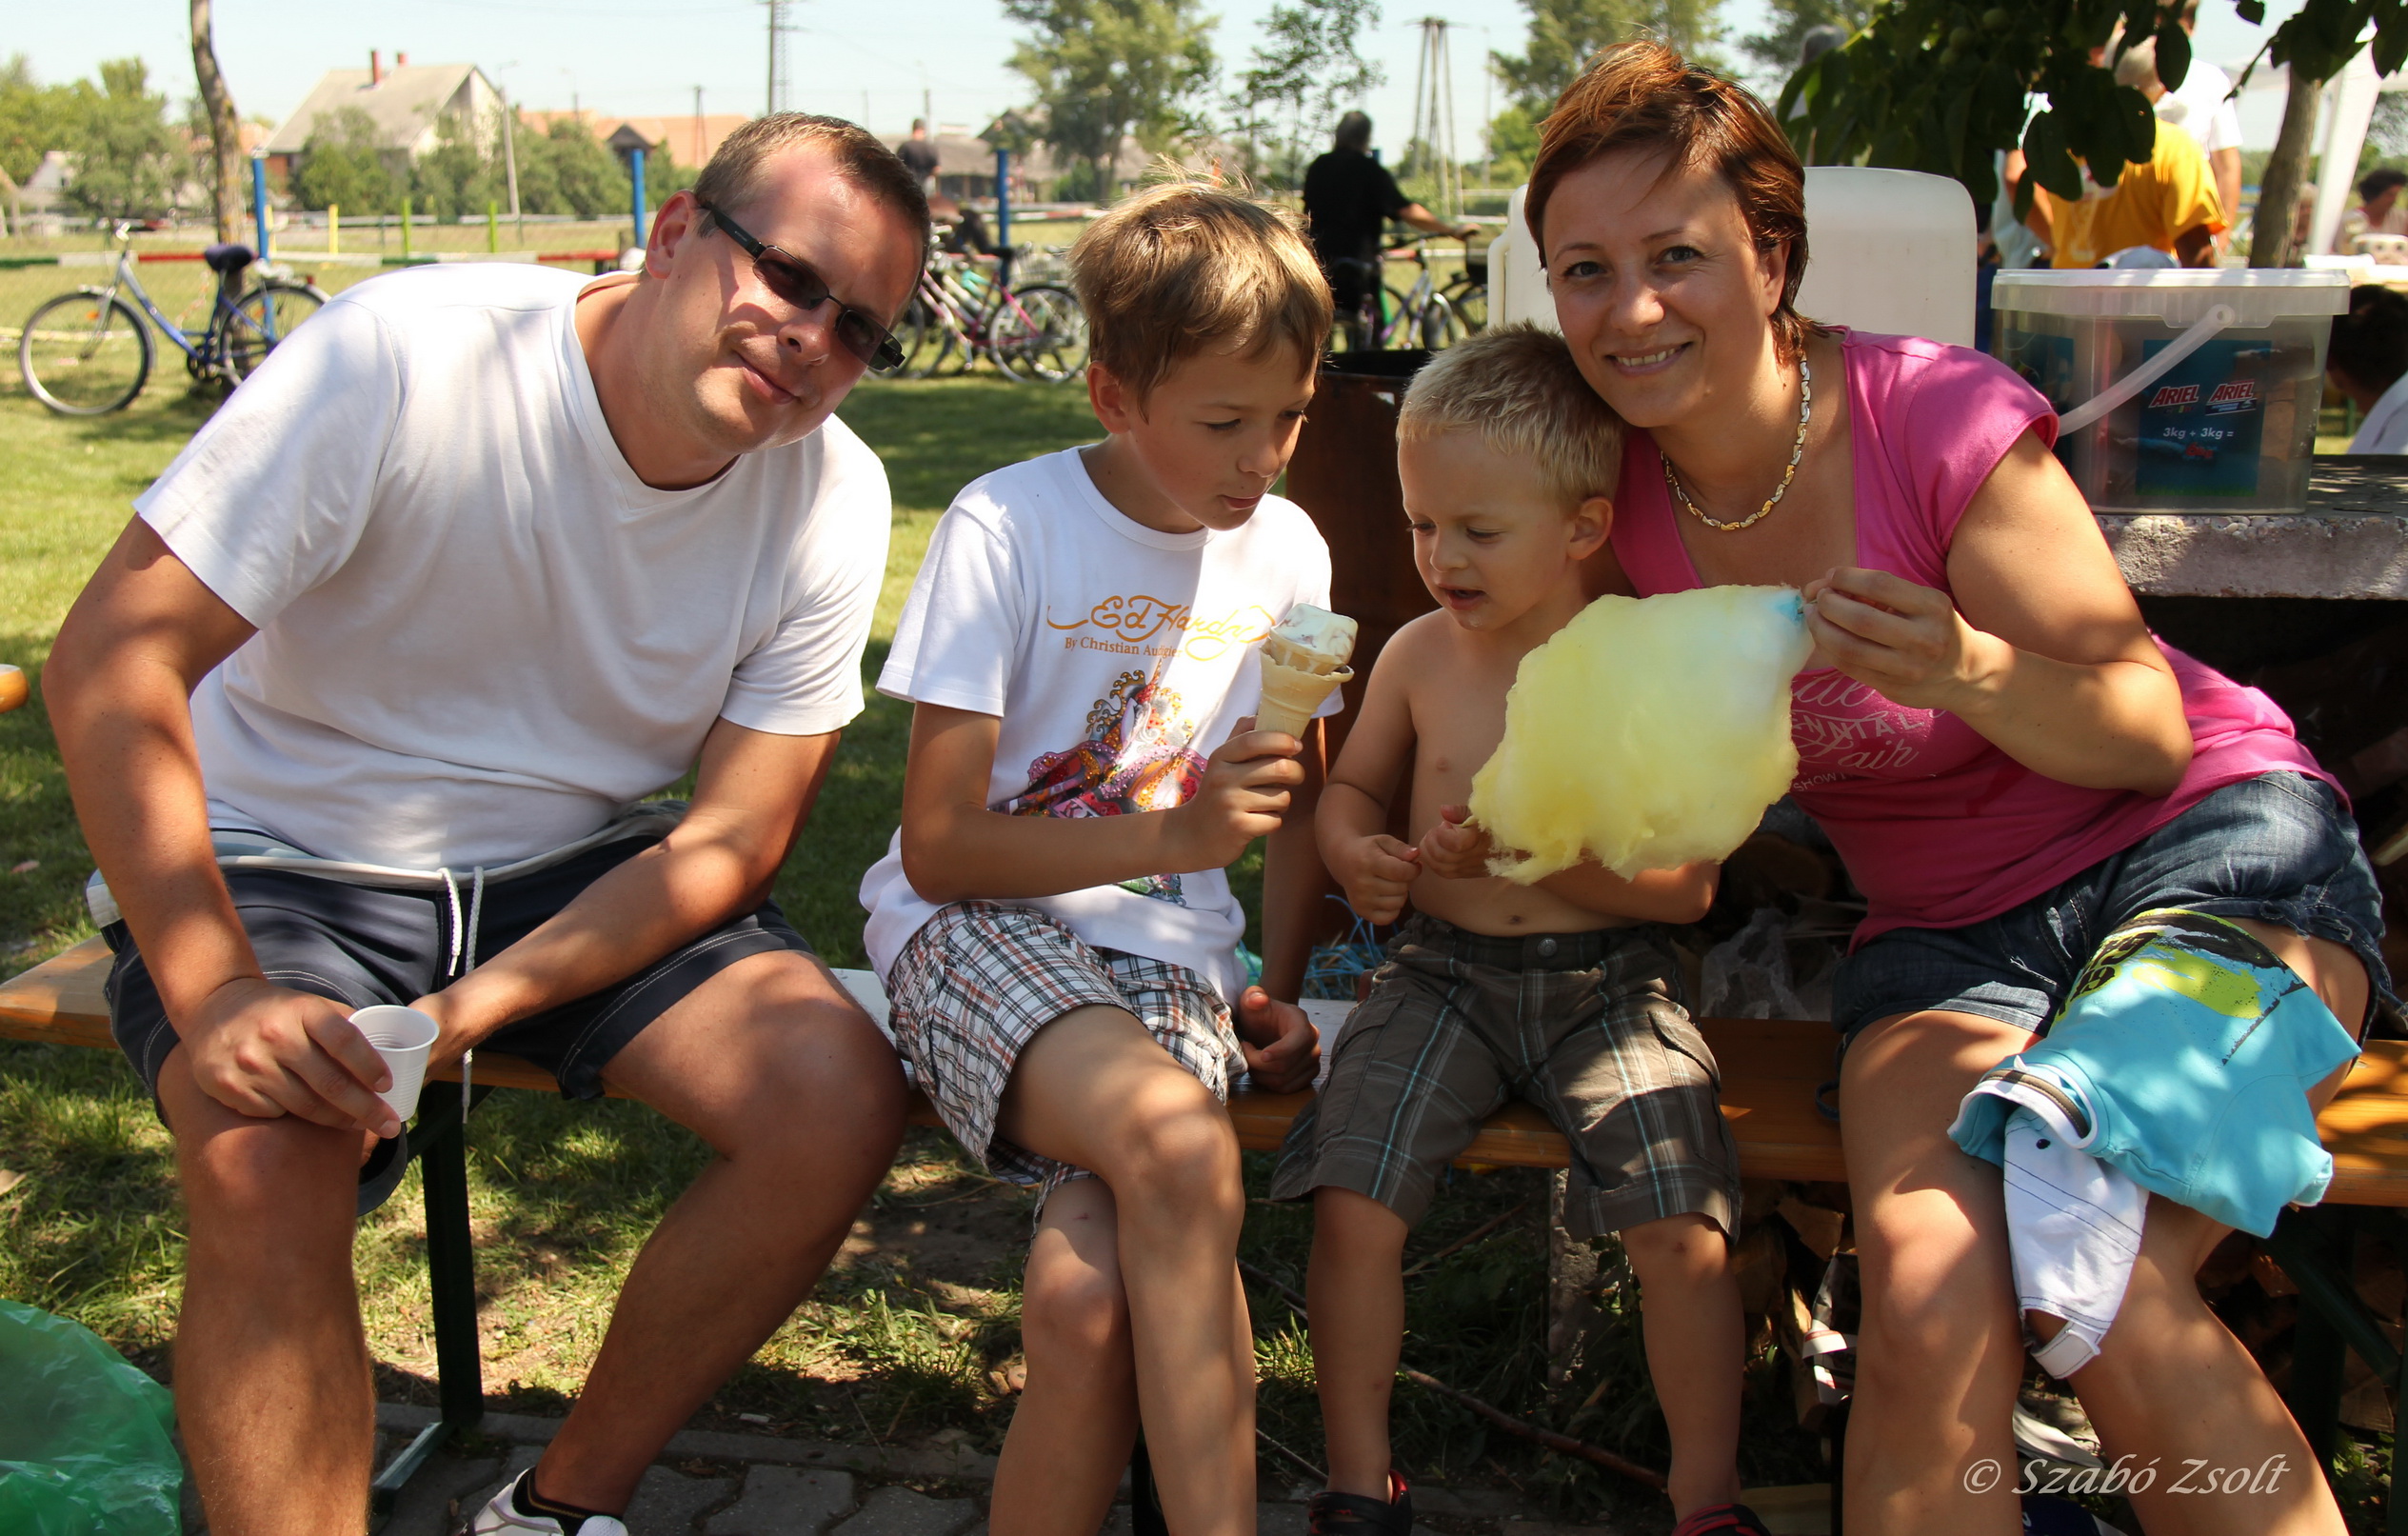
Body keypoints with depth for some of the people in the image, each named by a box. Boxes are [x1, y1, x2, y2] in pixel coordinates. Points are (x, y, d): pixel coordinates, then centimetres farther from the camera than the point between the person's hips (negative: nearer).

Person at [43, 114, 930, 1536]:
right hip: (279, 863, -3)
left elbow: (734, 837, -9)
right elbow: (111, 656, -20)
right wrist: (218, 993, -30)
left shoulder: (835, 498, -10)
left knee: (841, 1099, -19)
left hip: (574, 872, 3)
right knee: (268, 1165, -32)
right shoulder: (408, 356, -21)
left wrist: (479, 1007, -24)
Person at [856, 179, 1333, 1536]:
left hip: (1168, 956, 3)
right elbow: (938, 849, -9)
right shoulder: (1006, 531, -9)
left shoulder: (1289, 549, 6)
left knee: (1088, 1302, -27)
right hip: (977, 929, -3)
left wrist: (1282, 987, 7)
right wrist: (1174, 834, -18)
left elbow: (1299, 798, 21)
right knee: (1179, 1142, -35)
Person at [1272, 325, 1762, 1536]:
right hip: (1442, 971, 3)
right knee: (1351, 1202, -16)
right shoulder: (1419, 654, 4)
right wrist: (1353, 850, -3)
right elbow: (1353, 782, 21)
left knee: (1683, 1232, -17)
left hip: (1605, 981, -2)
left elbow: (1687, 884, -8)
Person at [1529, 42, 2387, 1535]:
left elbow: (2153, 735, -13)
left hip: (2207, 841, -3)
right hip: (1944, 927, 3)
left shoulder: (1936, 415, -19)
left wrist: (1974, 673, -34)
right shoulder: (1619, 492, -6)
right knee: (1929, 1291, -26)